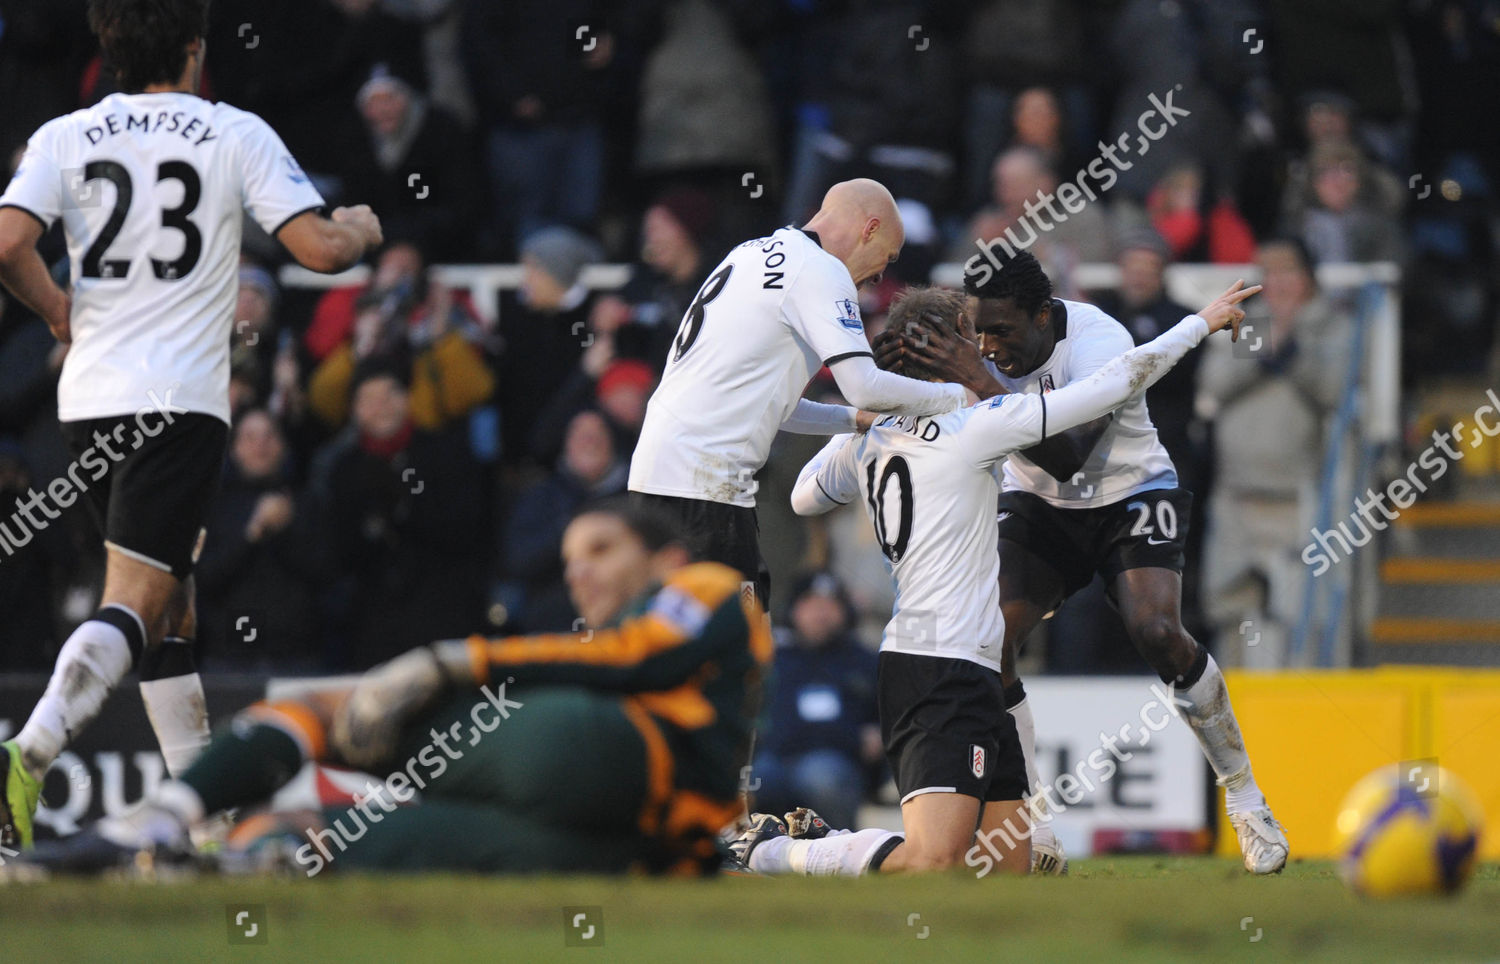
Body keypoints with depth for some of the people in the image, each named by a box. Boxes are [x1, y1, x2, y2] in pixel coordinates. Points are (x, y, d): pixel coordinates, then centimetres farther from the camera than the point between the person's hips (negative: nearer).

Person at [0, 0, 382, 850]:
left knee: (171, 598, 17)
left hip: (90, 396, 5)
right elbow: (322, 247, -5)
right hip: (182, 397, -5)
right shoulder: (236, 135, -1)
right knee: (134, 605, -10)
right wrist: (363, 230, 18)